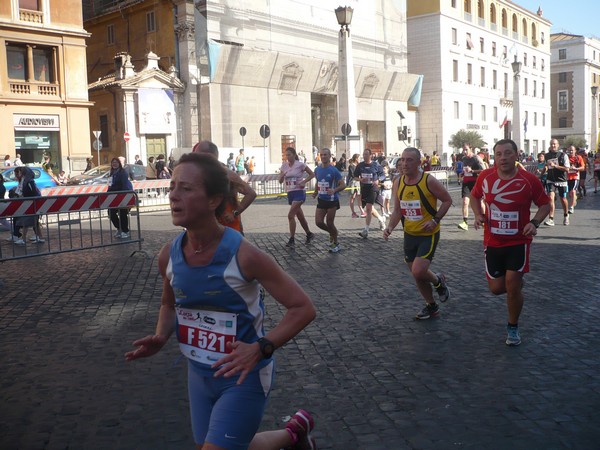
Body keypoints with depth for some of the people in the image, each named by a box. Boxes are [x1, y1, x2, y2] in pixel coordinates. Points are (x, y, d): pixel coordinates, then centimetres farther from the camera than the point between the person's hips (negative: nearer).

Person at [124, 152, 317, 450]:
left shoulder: (244, 256, -26)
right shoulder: (168, 256, -10)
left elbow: (303, 308, -20)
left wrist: (261, 349, -32)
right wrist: (160, 338, -9)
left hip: (244, 375, -6)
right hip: (199, 374, 6)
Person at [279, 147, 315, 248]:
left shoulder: (300, 165, -7)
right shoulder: (284, 166, 7)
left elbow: (312, 174, 1)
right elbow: (280, 181, 8)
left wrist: (304, 182, -11)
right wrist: (282, 176, -14)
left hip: (299, 192, -6)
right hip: (290, 193, 6)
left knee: (290, 215, -16)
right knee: (300, 216, 15)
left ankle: (292, 240, -11)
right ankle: (309, 234, 34)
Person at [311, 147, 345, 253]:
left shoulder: (334, 170, -13)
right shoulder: (317, 170, 5)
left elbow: (343, 185, -14)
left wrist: (334, 190, -31)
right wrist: (315, 192, 7)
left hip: (332, 200, -5)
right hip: (321, 200, 5)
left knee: (329, 223, -1)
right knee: (318, 222, -2)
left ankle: (336, 244, 20)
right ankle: (332, 233, 28)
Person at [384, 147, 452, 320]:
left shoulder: (429, 181, -16)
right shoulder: (398, 183, 0)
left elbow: (447, 200, -6)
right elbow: (397, 210, 8)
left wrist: (435, 220, -18)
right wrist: (390, 227, -9)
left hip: (429, 234, -6)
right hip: (409, 234, 6)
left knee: (418, 272, -19)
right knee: (417, 275, 13)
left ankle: (438, 281, 16)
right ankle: (431, 307, 34)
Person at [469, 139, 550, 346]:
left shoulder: (529, 180, -12)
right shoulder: (485, 177, -6)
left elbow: (545, 204, 0)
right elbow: (474, 196, 13)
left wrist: (534, 222, -18)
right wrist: (478, 214, -5)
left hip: (518, 242, -2)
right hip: (492, 242, 3)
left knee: (513, 287, -7)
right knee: (497, 288, 5)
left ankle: (513, 328, 17)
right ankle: (515, 282, 43)